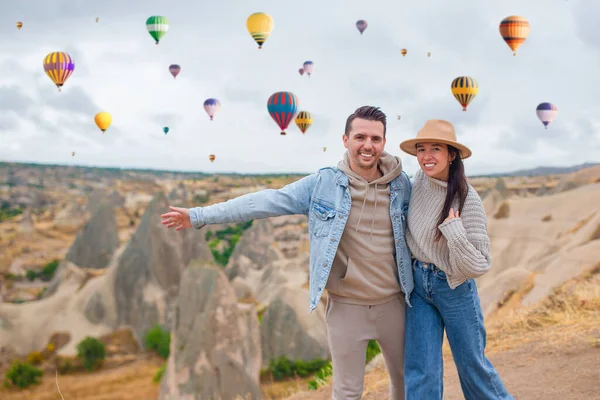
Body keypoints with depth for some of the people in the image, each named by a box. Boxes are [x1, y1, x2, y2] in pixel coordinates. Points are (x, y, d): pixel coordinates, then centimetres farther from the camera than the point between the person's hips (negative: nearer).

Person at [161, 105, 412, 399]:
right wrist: (199, 216, -13)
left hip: (393, 302, 2)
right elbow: (265, 202, -11)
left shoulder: (401, 184, -3)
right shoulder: (323, 183, -9)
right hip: (346, 306, -2)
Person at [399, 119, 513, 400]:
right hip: (418, 284, 4)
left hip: (454, 287, -4)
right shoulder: (420, 180, -5)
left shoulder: (468, 200, -21)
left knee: (471, 363, 12)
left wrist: (454, 232, -34)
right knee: (420, 369, 2)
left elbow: (480, 266, -22)